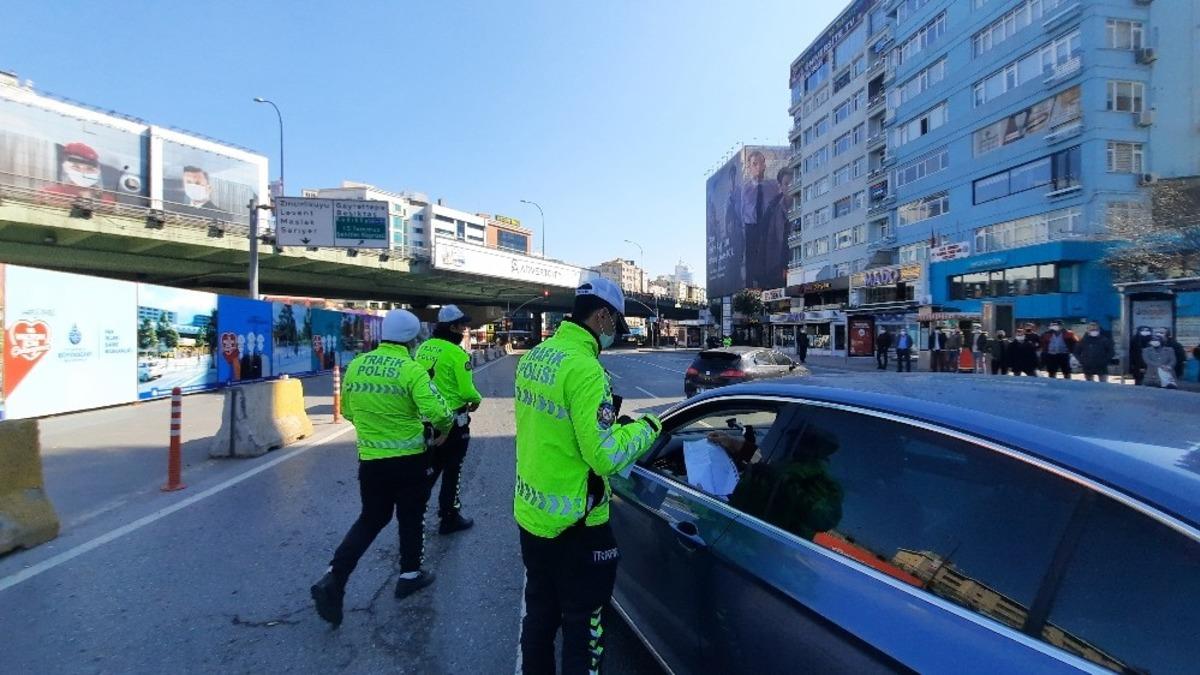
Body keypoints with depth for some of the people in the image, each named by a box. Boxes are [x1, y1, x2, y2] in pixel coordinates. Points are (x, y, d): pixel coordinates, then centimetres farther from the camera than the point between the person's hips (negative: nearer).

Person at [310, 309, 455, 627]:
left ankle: (333, 578, 10)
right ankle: (410, 575, 32)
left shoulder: (355, 365, 0)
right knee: (411, 518, 17)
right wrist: (444, 428, -6)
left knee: (370, 519, 21)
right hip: (409, 460, -4)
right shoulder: (411, 369, -18)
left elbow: (348, 411, 13)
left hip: (370, 459, 5)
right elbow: (438, 412, -28)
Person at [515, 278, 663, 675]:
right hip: (573, 524, -8)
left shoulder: (534, 356, 3)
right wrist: (646, 428, -10)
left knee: (538, 614, 25)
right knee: (582, 625, 13)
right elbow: (606, 457, -26)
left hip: (531, 512, 8)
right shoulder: (584, 368, -24)